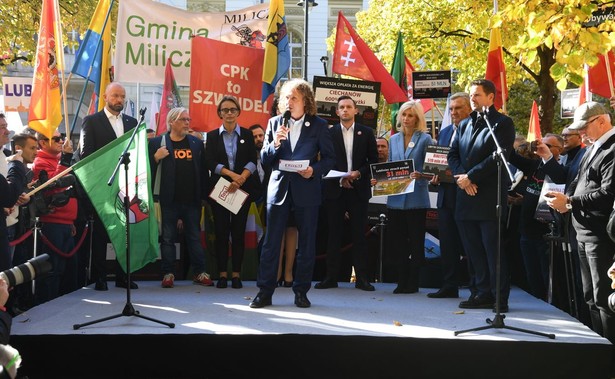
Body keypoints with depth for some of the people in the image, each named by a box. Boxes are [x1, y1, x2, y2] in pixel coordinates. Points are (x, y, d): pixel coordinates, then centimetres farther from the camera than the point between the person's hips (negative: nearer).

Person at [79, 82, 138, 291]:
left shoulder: (131, 122, 14)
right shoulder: (91, 121, 2)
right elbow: (86, 154, -4)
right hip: (101, 185, -4)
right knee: (100, 233, 2)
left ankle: (123, 276, 11)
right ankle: (99, 278, 8)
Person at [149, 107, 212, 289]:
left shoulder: (197, 143, 11)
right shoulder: (156, 143, 2)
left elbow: (203, 170, 10)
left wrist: (204, 196, 5)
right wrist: (156, 158, -17)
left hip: (192, 200, 2)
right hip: (169, 200, -2)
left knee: (195, 237, 7)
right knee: (168, 238, 4)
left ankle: (200, 273, 12)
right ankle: (168, 274, 10)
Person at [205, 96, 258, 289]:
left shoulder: (247, 135, 8)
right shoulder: (212, 136, 8)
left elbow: (252, 161, -1)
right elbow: (210, 162, -3)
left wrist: (241, 179, -17)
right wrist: (231, 174, -16)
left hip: (243, 189, 0)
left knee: (239, 231, 0)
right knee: (221, 231, 0)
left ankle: (236, 273, 4)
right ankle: (222, 273, 4)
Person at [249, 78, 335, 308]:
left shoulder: (319, 125, 3)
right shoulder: (274, 123, 9)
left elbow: (329, 158, 4)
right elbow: (264, 158, 7)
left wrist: (315, 170, -14)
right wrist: (275, 144, -12)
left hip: (306, 189, -1)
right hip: (279, 187, 1)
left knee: (306, 243, 3)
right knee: (271, 242, 0)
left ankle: (301, 292, 13)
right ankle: (265, 291, 5)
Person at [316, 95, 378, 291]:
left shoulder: (366, 133, 8)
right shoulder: (329, 133, 5)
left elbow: (373, 161, 6)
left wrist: (357, 174, -9)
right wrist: (340, 179, -9)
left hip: (359, 189, 0)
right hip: (335, 189, 0)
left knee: (359, 234, 1)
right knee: (333, 233, 1)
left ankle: (361, 278, 4)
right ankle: (331, 277, 5)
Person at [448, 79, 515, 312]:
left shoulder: (502, 123, -2)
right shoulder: (465, 124, 19)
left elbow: (498, 157, -13)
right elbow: (453, 155, 13)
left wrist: (470, 176, -14)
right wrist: (462, 177, -6)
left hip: (489, 196, -7)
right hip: (466, 197, 7)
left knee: (493, 250, -4)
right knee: (474, 250, 9)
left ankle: (500, 299, 1)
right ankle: (482, 293, 17)